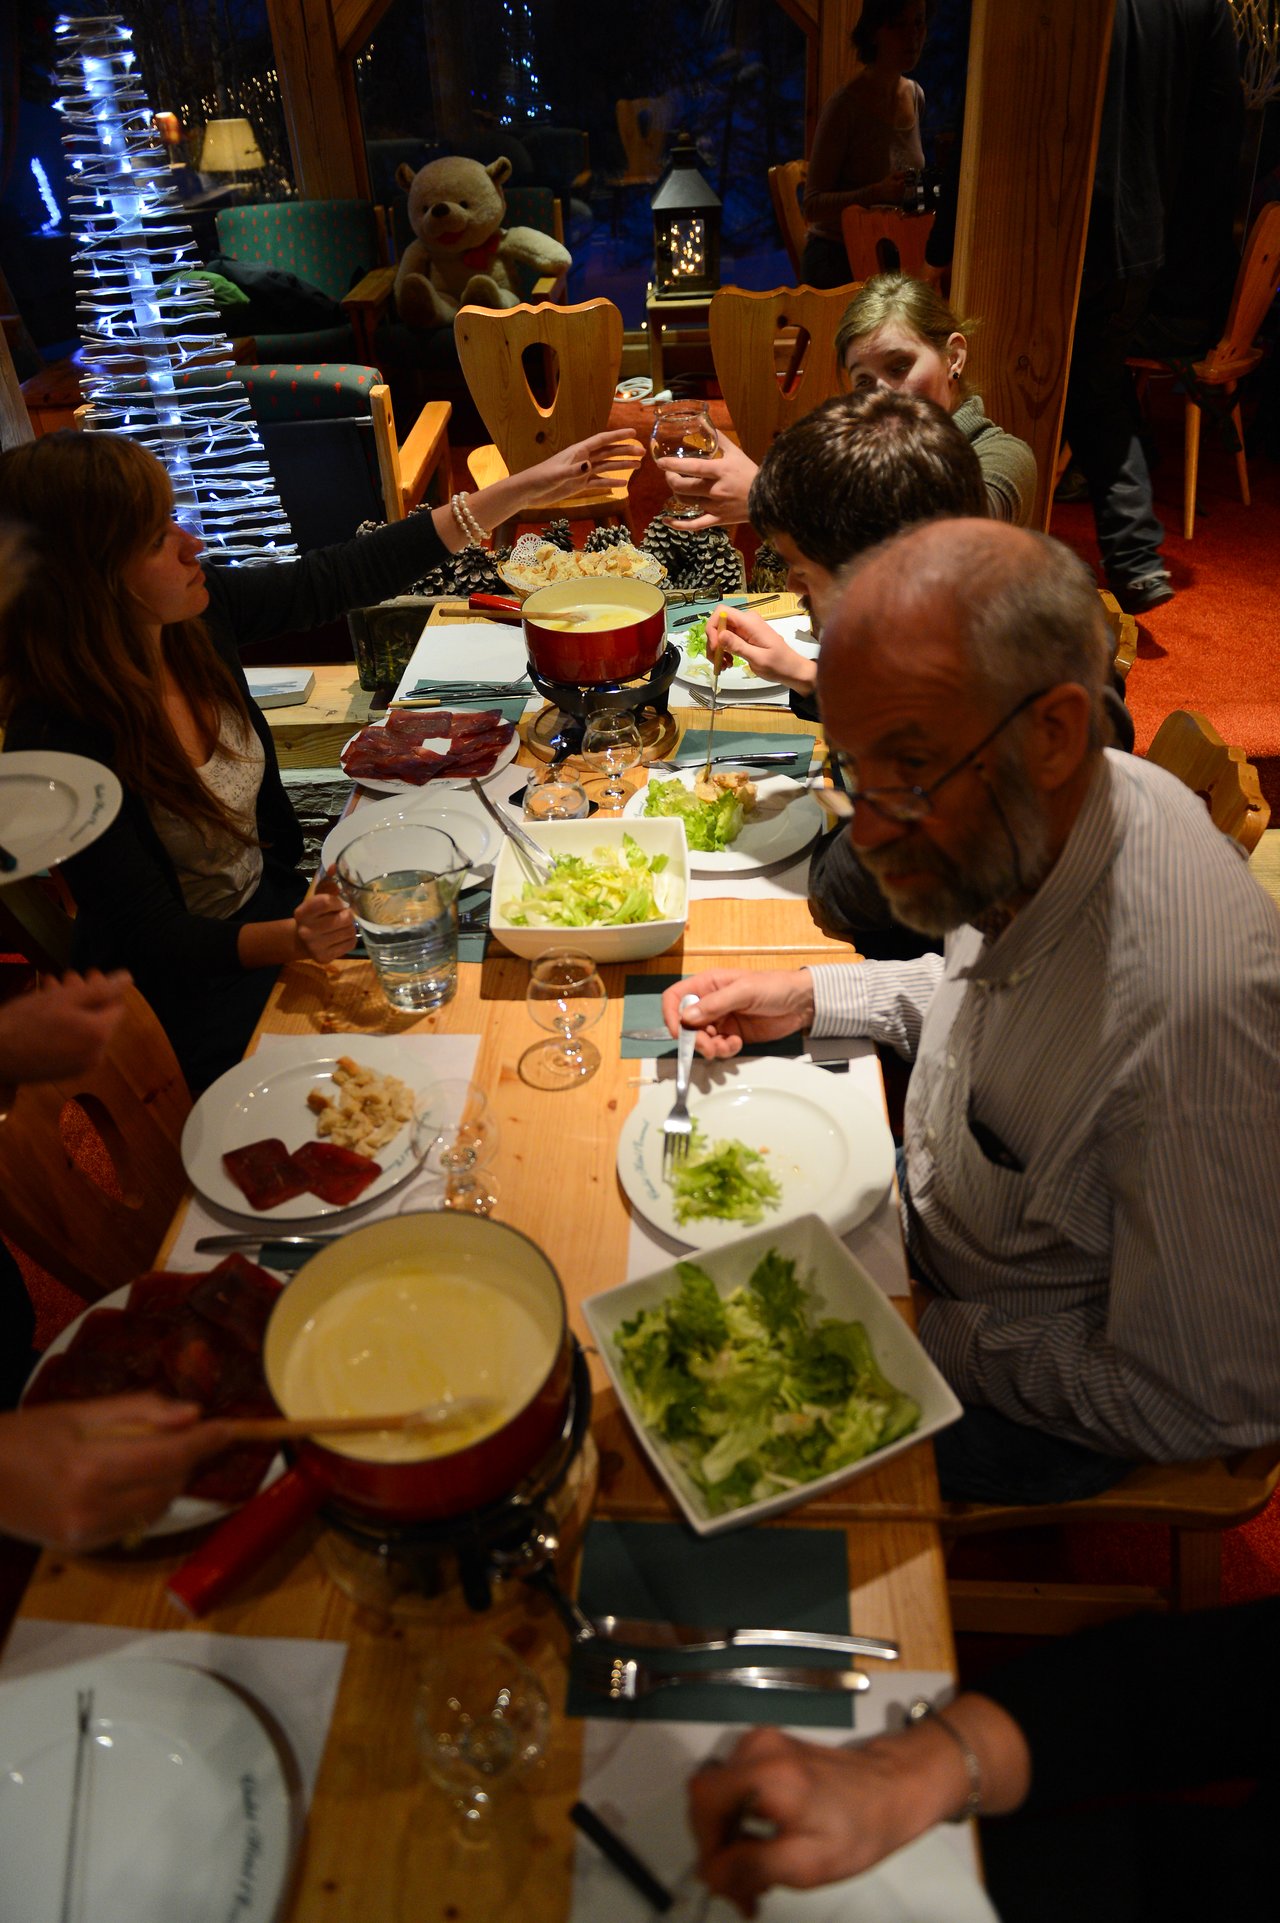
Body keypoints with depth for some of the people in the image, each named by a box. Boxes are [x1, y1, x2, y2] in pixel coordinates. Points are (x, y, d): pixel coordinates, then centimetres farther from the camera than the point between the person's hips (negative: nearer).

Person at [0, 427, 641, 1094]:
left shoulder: (195, 615, -11)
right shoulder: (60, 740, -28)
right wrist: (288, 941, -43)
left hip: (267, 901, 6)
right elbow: (158, 941, -24)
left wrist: (525, 488, -3)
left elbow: (346, 576, -4)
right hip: (180, 986, -6)